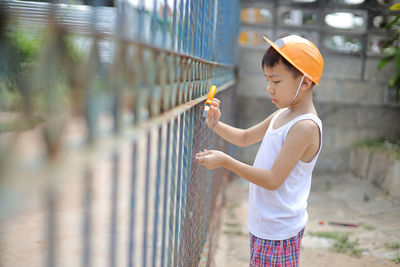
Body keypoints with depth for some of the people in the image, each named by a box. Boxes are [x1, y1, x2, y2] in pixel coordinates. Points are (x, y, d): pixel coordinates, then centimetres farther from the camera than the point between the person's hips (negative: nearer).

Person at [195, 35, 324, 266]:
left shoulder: (305, 126, -21)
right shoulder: (282, 115, 8)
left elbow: (273, 180, -24)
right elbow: (245, 138, 21)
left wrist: (226, 161, -24)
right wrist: (216, 124, 3)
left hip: (278, 231, -9)